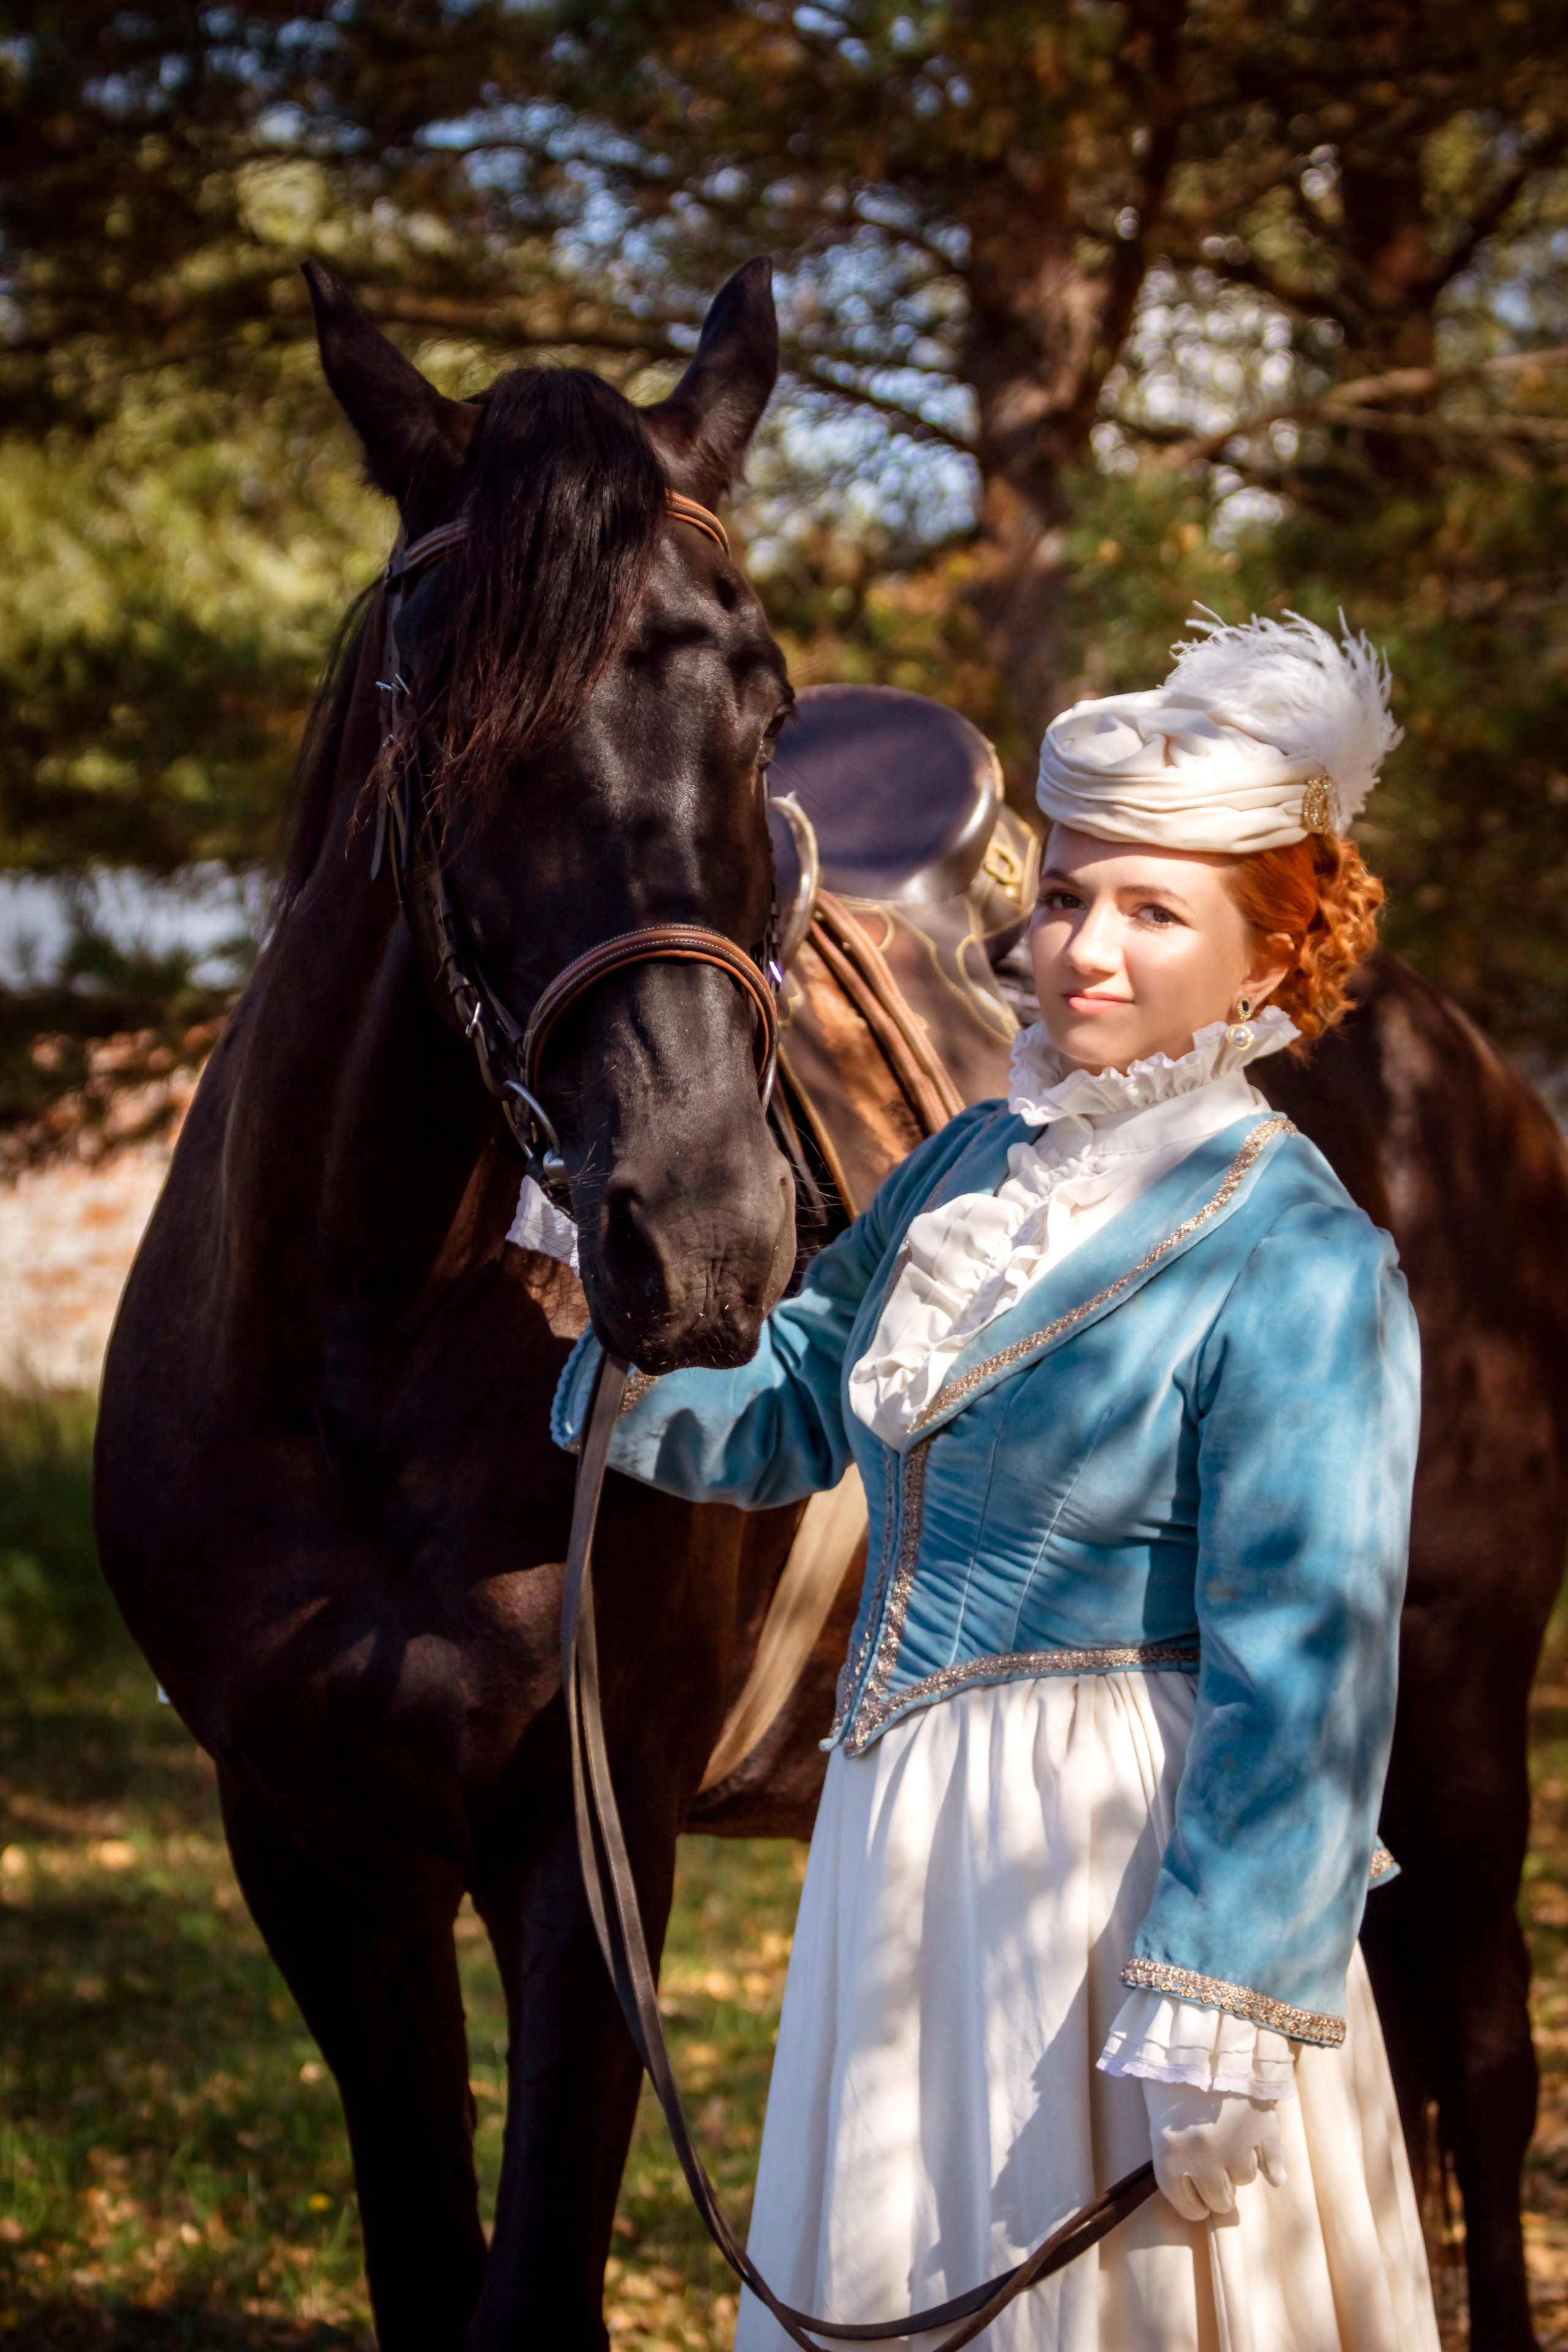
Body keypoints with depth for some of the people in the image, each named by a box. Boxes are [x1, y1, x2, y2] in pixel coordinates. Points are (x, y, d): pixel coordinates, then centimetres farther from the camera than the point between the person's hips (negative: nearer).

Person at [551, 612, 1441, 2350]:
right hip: (902, 1835, 8)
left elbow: (1298, 1673, -19)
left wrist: (1214, 2029, -21)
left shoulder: (1298, 1264, -16)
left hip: (1119, 1861, -8)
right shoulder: (977, 1167, 6)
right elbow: (782, 1409, 16)